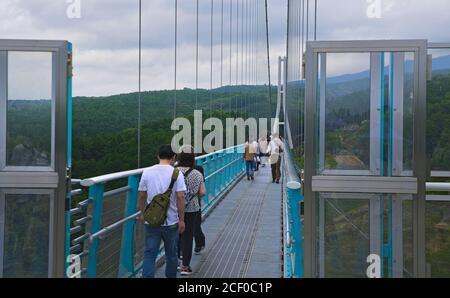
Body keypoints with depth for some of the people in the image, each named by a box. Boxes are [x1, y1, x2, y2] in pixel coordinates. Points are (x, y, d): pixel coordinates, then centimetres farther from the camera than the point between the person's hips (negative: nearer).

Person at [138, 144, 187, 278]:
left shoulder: (147, 172, -1)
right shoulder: (177, 173, -9)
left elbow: (141, 196, 4)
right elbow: (180, 198, -13)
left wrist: (142, 214, 18)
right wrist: (181, 220, -5)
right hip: (171, 221, -1)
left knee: (149, 254, 4)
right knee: (171, 254, 16)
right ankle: (171, 276, 29)